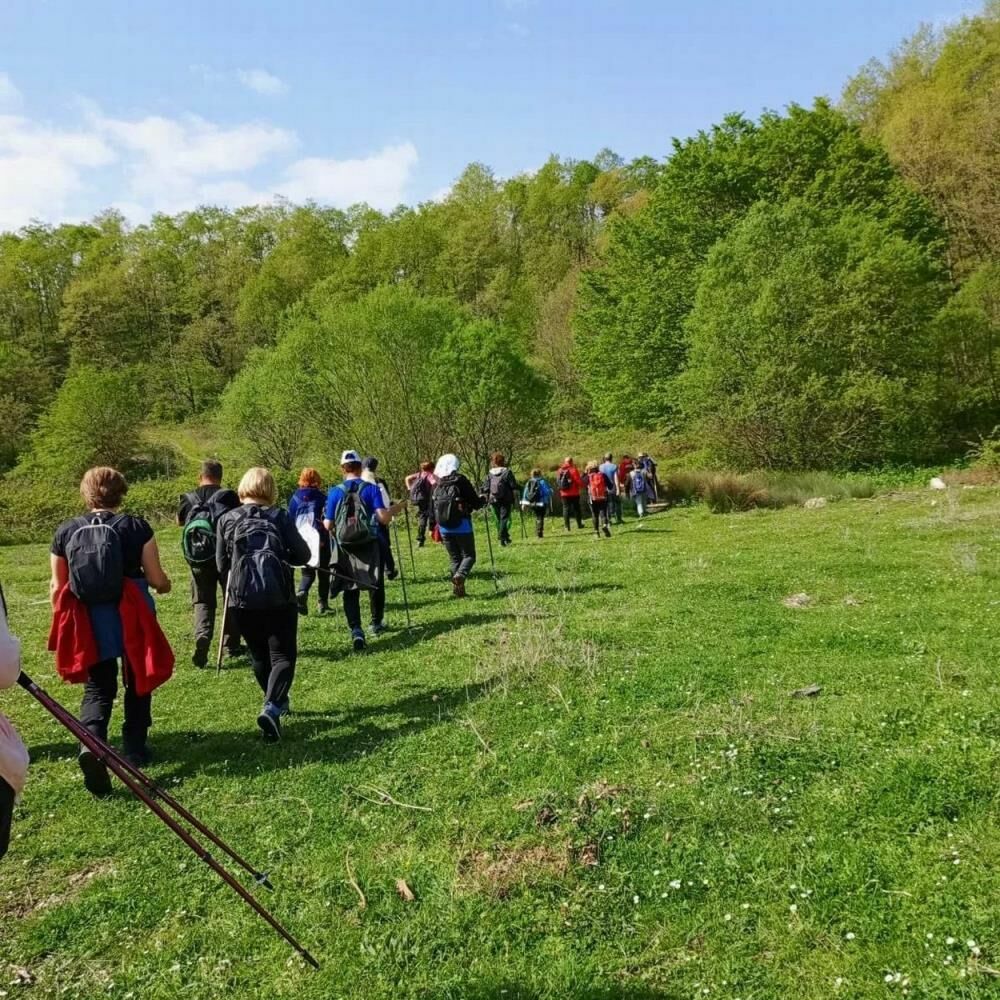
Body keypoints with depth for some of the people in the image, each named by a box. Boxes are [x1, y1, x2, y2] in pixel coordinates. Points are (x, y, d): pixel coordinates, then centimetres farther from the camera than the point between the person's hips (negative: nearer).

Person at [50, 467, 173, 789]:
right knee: (137, 682, 17)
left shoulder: (65, 531, 1)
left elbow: (57, 587, 5)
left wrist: (62, 624, 19)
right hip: (131, 619, -1)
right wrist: (165, 585, 17)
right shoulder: (136, 527, -8)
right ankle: (135, 749, 24)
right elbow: (157, 579, -6)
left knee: (98, 686, 11)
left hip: (88, 622, 2)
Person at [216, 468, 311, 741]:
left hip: (242, 599, 3)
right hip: (278, 598, -2)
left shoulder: (227, 520, 3)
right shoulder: (279, 517, -2)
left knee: (259, 655, 21)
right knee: (283, 655, 3)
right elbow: (303, 555, -1)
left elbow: (221, 565, 7)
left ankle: (277, 701, 35)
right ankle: (271, 707, -17)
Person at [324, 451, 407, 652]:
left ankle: (355, 629, -9)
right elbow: (383, 518, -15)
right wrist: (396, 508, 4)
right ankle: (377, 623, 32)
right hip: (370, 545, 0)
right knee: (375, 585, 17)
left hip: (345, 547, 1)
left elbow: (328, 525, -2)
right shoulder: (371, 488, -7)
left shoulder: (335, 492, -3)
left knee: (350, 588, 5)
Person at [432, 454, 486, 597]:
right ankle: (460, 575, -24)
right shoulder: (461, 482, -8)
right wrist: (482, 499, 17)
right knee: (469, 555, 5)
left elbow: (433, 509, 9)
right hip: (462, 526, -4)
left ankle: (459, 589, 8)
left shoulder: (437, 486, 6)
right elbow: (476, 503, -6)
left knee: (454, 558, 14)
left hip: (444, 529, 4)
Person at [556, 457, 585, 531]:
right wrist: (581, 487, 6)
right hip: (574, 493, -3)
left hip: (564, 494, 3)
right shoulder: (573, 470, -10)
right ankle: (579, 524, 15)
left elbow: (557, 482, 7)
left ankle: (567, 526, 2)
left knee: (566, 508, 6)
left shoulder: (560, 471, 3)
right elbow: (578, 480, -11)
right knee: (576, 508, 9)